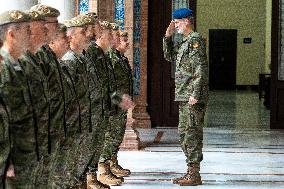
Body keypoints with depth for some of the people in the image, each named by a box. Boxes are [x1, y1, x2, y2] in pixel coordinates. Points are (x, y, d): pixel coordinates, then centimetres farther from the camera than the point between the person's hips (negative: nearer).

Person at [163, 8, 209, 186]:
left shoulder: (195, 40, -12)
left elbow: (201, 69, -19)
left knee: (192, 133, -8)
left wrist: (195, 94, -23)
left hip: (192, 97, -10)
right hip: (184, 97, 10)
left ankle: (194, 175, -5)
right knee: (185, 133, 13)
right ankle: (191, 172, 19)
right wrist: (168, 37, 17)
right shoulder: (185, 41, 18)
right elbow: (169, 56, 31)